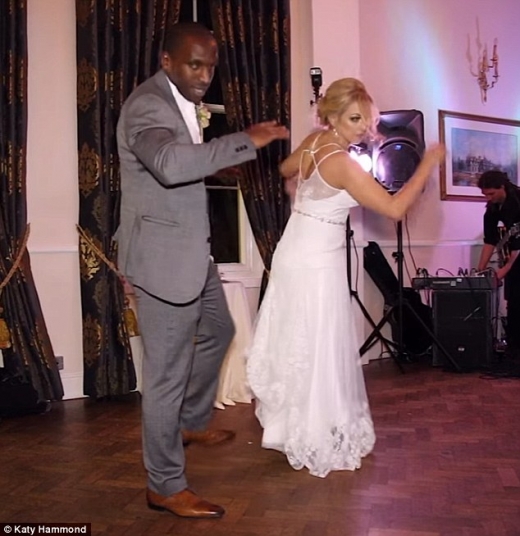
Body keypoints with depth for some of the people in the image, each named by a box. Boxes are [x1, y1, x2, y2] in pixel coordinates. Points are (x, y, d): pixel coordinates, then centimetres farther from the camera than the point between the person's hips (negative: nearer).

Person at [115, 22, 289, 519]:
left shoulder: (181, 100, 14)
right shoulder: (147, 105, -18)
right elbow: (170, 163, -38)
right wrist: (244, 141, -34)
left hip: (191, 250, 10)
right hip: (163, 255, -10)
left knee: (218, 331, 26)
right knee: (167, 373, -2)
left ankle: (193, 422, 46)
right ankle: (165, 486, 14)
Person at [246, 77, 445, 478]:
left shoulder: (313, 141, 2)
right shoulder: (343, 164, -23)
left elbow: (286, 169, 23)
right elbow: (395, 209, -23)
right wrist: (428, 163, -14)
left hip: (293, 256, 9)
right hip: (317, 265, -9)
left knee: (293, 344, 19)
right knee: (319, 353, 2)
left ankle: (289, 424, 37)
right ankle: (322, 445, 17)